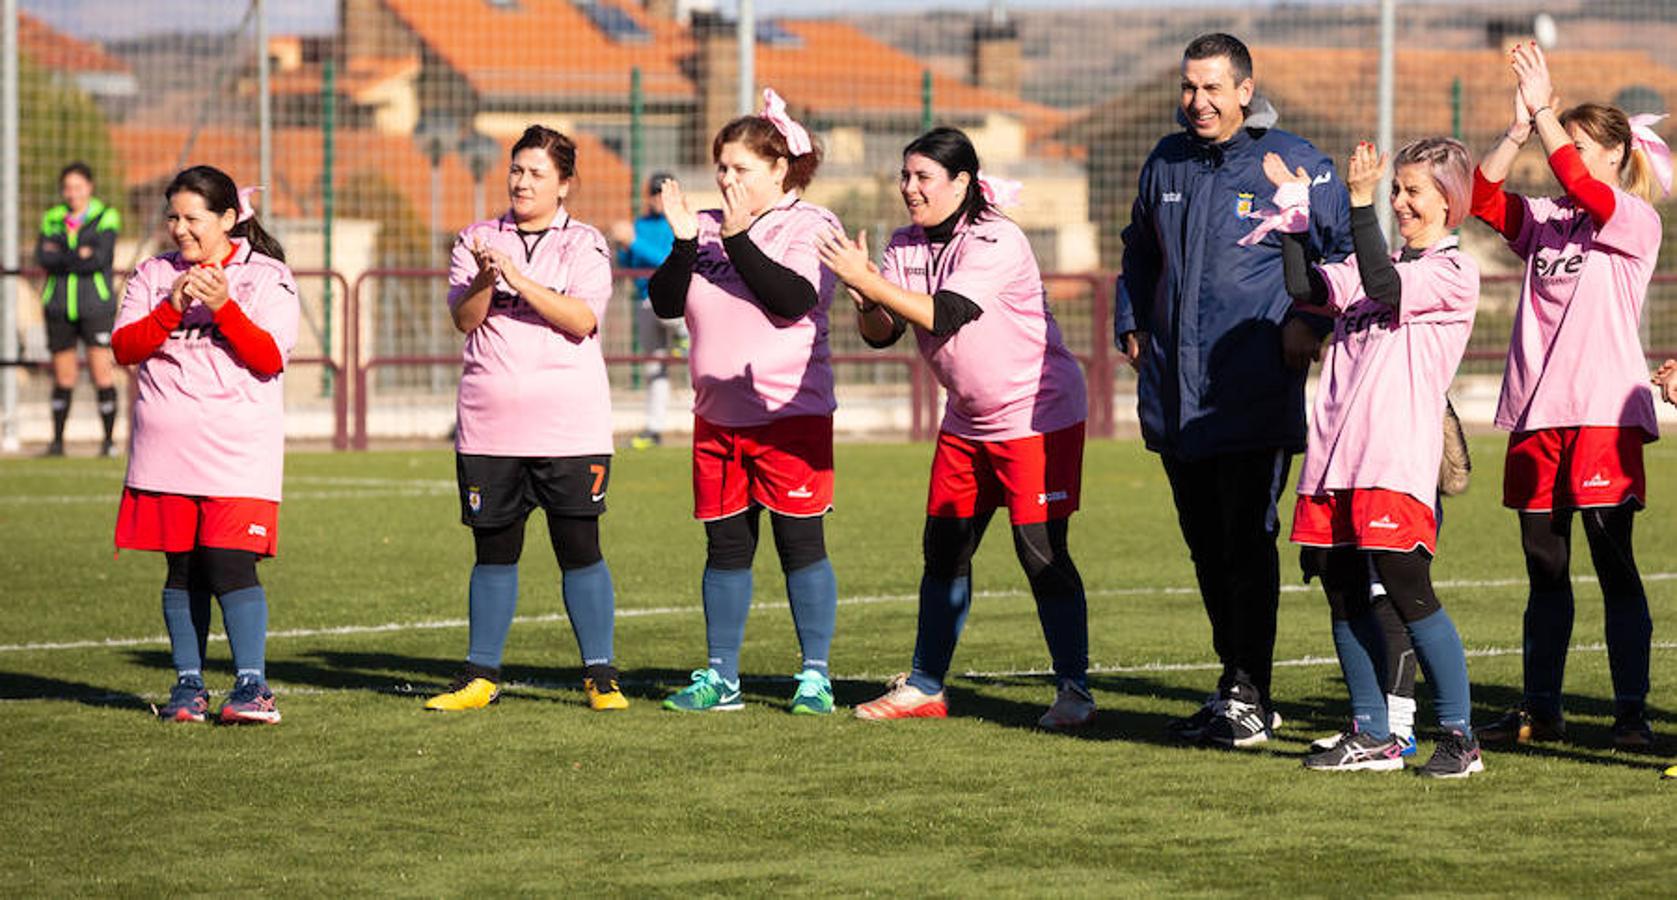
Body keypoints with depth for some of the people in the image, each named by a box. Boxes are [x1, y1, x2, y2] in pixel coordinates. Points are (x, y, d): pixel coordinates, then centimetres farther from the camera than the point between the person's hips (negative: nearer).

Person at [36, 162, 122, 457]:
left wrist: (60, 257, -7)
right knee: (63, 377, 5)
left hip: (95, 304, -3)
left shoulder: (106, 217, 2)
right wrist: (79, 257, -11)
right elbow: (42, 257, -3)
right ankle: (57, 440, 14)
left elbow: (100, 258, -13)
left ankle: (109, 439, -3)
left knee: (101, 371, -9)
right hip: (59, 306, 3)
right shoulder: (52, 219, 12)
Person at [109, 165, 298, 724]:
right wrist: (172, 310, -14)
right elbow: (123, 347, 1)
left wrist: (223, 307, -20)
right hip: (165, 448, 4)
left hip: (237, 452, -4)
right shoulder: (154, 275, 12)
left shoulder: (265, 276, 2)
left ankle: (252, 686, -12)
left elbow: (270, 358, -8)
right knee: (182, 570, 6)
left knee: (230, 565, -13)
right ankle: (189, 686, 13)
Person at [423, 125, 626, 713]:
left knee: (579, 549, -2)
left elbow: (582, 320, -11)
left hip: (569, 425, -2)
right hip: (489, 425, 2)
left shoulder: (583, 245, 3)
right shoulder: (478, 241, 10)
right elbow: (464, 319, -1)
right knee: (494, 551, 7)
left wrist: (518, 278, -19)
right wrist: (485, 280, -20)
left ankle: (600, 676, 4)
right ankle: (480, 675, 14)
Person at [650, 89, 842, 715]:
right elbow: (666, 303, 4)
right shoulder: (709, 229, 11)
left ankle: (815, 677, 3)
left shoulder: (810, 226, -3)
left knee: (801, 544, -2)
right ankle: (720, 677, 14)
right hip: (717, 416, 5)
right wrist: (683, 243, -10)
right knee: (725, 546, 9)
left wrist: (739, 241, -21)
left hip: (791, 412, -5)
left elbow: (794, 300, -19)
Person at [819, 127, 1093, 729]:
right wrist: (865, 301, -23)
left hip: (1038, 414, -7)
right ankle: (924, 687, 15)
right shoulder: (908, 246, 3)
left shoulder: (997, 243, -19)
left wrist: (869, 281, -32)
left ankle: (1074, 690, -1)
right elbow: (881, 334, -1)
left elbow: (943, 317, -29)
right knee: (944, 550, 7)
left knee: (1041, 552, -9)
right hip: (966, 421, 7)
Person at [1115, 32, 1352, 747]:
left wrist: (1311, 319, -11)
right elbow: (1140, 252, 29)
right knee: (1206, 546, 11)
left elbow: (1345, 248, 0)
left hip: (1255, 392, -6)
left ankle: (1249, 696, -4)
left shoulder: (1292, 163, -4)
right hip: (1174, 392, 6)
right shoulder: (1166, 163, 14)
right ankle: (1236, 684, 20)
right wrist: (1132, 322, 17)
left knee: (1247, 543, -9)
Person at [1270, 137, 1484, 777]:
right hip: (1335, 453, 7)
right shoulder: (1368, 264, 21)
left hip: (1398, 457, -7)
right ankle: (1372, 738, 17)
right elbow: (1305, 288, 8)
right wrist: (1296, 203, 6)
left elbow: (1385, 287, -16)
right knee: (1344, 597, 8)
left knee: (1407, 590, -12)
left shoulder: (1454, 271, 0)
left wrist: (1359, 203, -19)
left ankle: (1459, 737, -5)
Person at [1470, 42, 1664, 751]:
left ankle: (1631, 713, -1)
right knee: (1544, 567, 10)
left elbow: (1583, 189, -19)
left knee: (1614, 565, -4)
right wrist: (1519, 128, -12)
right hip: (1536, 414, 6)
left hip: (1604, 413, -6)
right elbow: (1483, 196, -1)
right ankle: (1539, 710, 16)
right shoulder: (1543, 220, 14)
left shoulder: (1636, 222, -1)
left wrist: (1544, 113, -21)